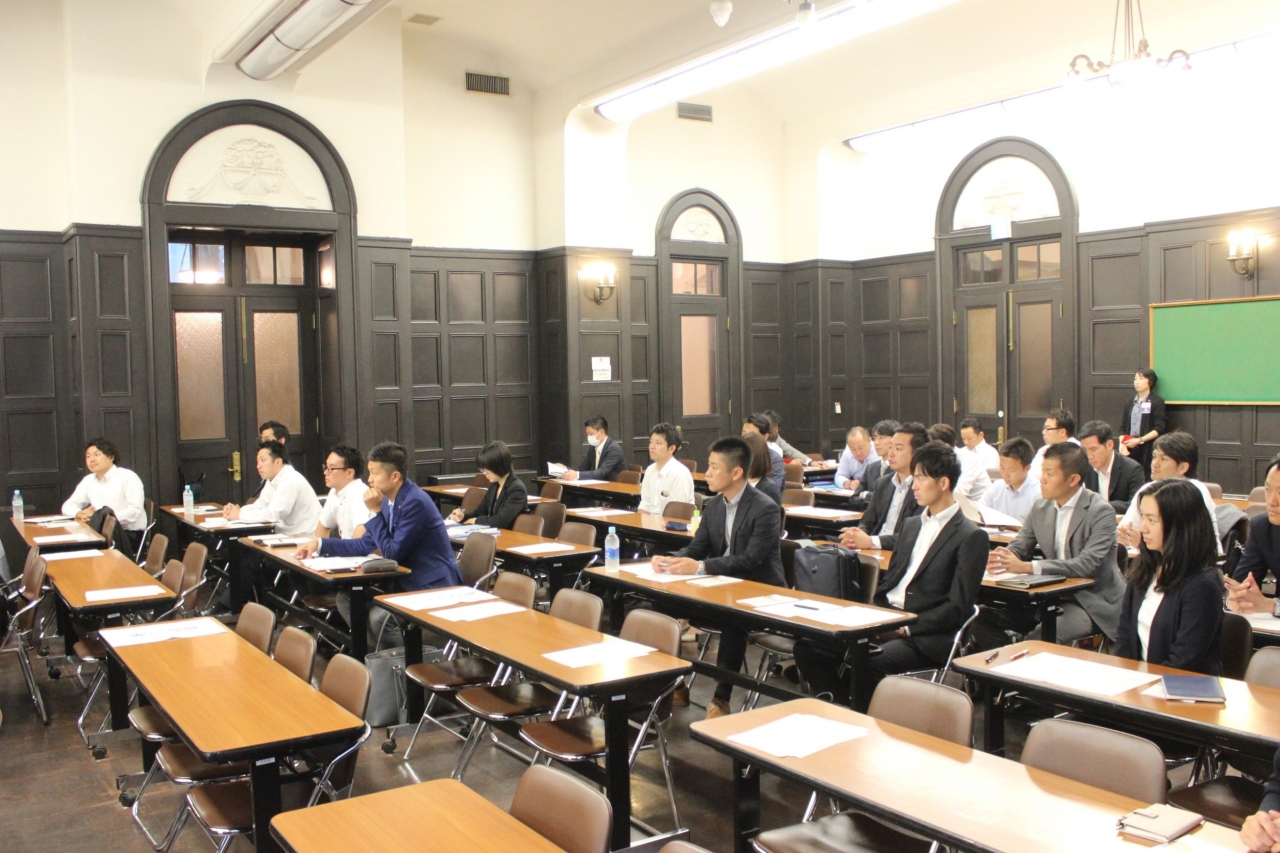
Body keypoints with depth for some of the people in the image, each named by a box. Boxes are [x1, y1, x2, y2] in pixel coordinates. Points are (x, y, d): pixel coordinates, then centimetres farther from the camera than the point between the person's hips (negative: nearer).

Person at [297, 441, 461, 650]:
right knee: (346, 597, 1)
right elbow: (366, 545, 13)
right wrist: (320, 544, 8)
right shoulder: (389, 499, 5)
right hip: (407, 580, 9)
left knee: (378, 616, -27)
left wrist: (376, 511, -18)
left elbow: (392, 554, -20)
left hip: (433, 587, -9)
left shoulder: (415, 503, -22)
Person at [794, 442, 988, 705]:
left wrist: (906, 627, -17)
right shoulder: (912, 524, 19)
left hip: (923, 636, -7)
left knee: (868, 662, -35)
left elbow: (958, 608, -11)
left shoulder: (971, 537, -5)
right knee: (809, 647, -11)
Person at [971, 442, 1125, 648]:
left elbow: (1087, 565, -24)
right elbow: (1018, 547, 8)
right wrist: (1000, 558, -19)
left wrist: (1028, 567, -30)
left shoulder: (1101, 512, -13)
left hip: (1092, 603, -6)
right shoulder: (1041, 509, 6)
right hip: (1051, 598, 6)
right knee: (983, 617, -9)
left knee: (1039, 639, -32)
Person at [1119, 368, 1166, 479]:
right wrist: (1122, 444, -3)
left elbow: (1159, 429, -6)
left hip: (1149, 451, -4)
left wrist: (1139, 440, -14)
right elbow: (1123, 428, 13)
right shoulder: (1130, 404, 15)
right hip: (1130, 449, 4)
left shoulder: (1157, 403, 0)